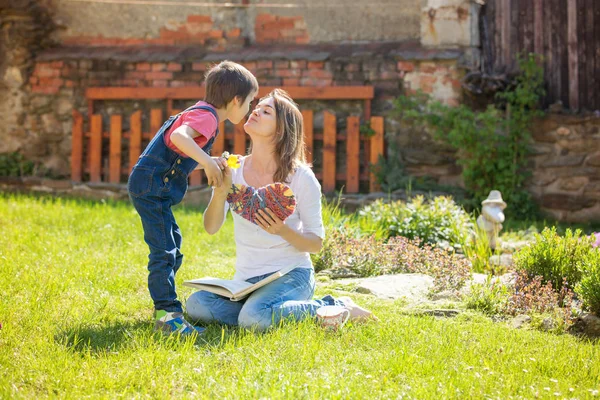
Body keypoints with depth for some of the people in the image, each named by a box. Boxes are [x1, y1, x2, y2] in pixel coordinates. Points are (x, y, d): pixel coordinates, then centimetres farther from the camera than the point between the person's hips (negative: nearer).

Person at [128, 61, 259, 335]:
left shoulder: (204, 115, 16)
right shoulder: (205, 115, -15)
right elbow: (178, 136, -36)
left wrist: (212, 163, 12)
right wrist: (207, 162, -34)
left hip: (155, 188, 11)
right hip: (151, 186, -11)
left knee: (172, 245, 20)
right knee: (164, 251, -13)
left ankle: (164, 306, 31)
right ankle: (167, 315, -14)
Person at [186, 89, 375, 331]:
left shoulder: (301, 178, -8)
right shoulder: (234, 170, 2)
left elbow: (316, 243, -5)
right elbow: (211, 228, -7)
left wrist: (283, 231, -25)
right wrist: (221, 192, -25)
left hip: (291, 275, -4)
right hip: (246, 280, 4)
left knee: (254, 317, -34)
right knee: (196, 304, -23)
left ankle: (331, 308, -9)